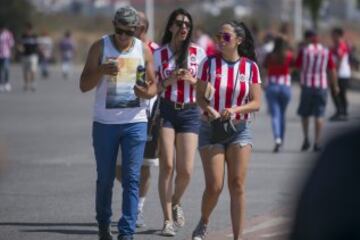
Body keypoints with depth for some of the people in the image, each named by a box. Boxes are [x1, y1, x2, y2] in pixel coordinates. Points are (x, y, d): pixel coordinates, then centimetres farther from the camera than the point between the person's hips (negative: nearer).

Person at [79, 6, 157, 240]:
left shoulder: (144, 50, 3)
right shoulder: (100, 47, -1)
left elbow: (154, 85, 10)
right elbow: (84, 85, -4)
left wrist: (148, 92, -15)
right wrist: (103, 70, -22)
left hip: (135, 122, 0)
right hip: (105, 122, 0)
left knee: (132, 179, -6)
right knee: (105, 178, 8)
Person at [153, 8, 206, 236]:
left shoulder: (198, 52, 5)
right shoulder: (159, 54, 3)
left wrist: (192, 80, -8)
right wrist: (169, 81, -12)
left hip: (190, 112, 1)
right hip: (166, 110, -1)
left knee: (186, 170, -4)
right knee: (167, 165, -9)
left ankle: (176, 202, 28)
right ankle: (168, 220, -3)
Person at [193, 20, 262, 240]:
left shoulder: (251, 67, -1)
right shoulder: (210, 63, -3)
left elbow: (256, 103, -1)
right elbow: (200, 95, -1)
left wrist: (235, 110, -19)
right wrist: (208, 109, -21)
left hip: (240, 129, 1)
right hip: (211, 129, -1)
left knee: (237, 186, -4)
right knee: (214, 186, -7)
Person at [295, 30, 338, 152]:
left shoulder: (304, 50, -4)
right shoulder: (326, 51, 2)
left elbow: (298, 67, -1)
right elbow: (332, 70, 4)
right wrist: (335, 85, 13)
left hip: (307, 85, -1)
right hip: (322, 85, 1)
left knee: (304, 113, 13)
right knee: (319, 114, 4)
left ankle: (306, 139, 3)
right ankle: (317, 142, 0)